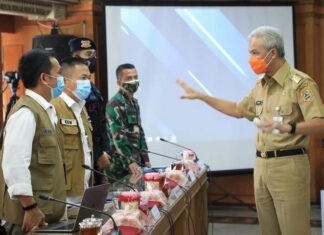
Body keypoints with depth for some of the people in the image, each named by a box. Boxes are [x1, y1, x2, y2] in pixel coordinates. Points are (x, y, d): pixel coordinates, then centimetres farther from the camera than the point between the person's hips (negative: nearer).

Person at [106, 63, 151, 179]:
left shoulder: (134, 102, 15)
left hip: (137, 162, 8)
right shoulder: (115, 104, -13)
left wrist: (145, 158, 13)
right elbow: (118, 136, -20)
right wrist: (129, 161, -25)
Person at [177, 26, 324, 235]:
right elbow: (238, 110, 28)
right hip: (262, 165, 7)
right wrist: (199, 96, 25)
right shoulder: (260, 86, 14)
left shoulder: (300, 83, -11)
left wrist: (288, 128, -35)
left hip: (288, 165, -7)